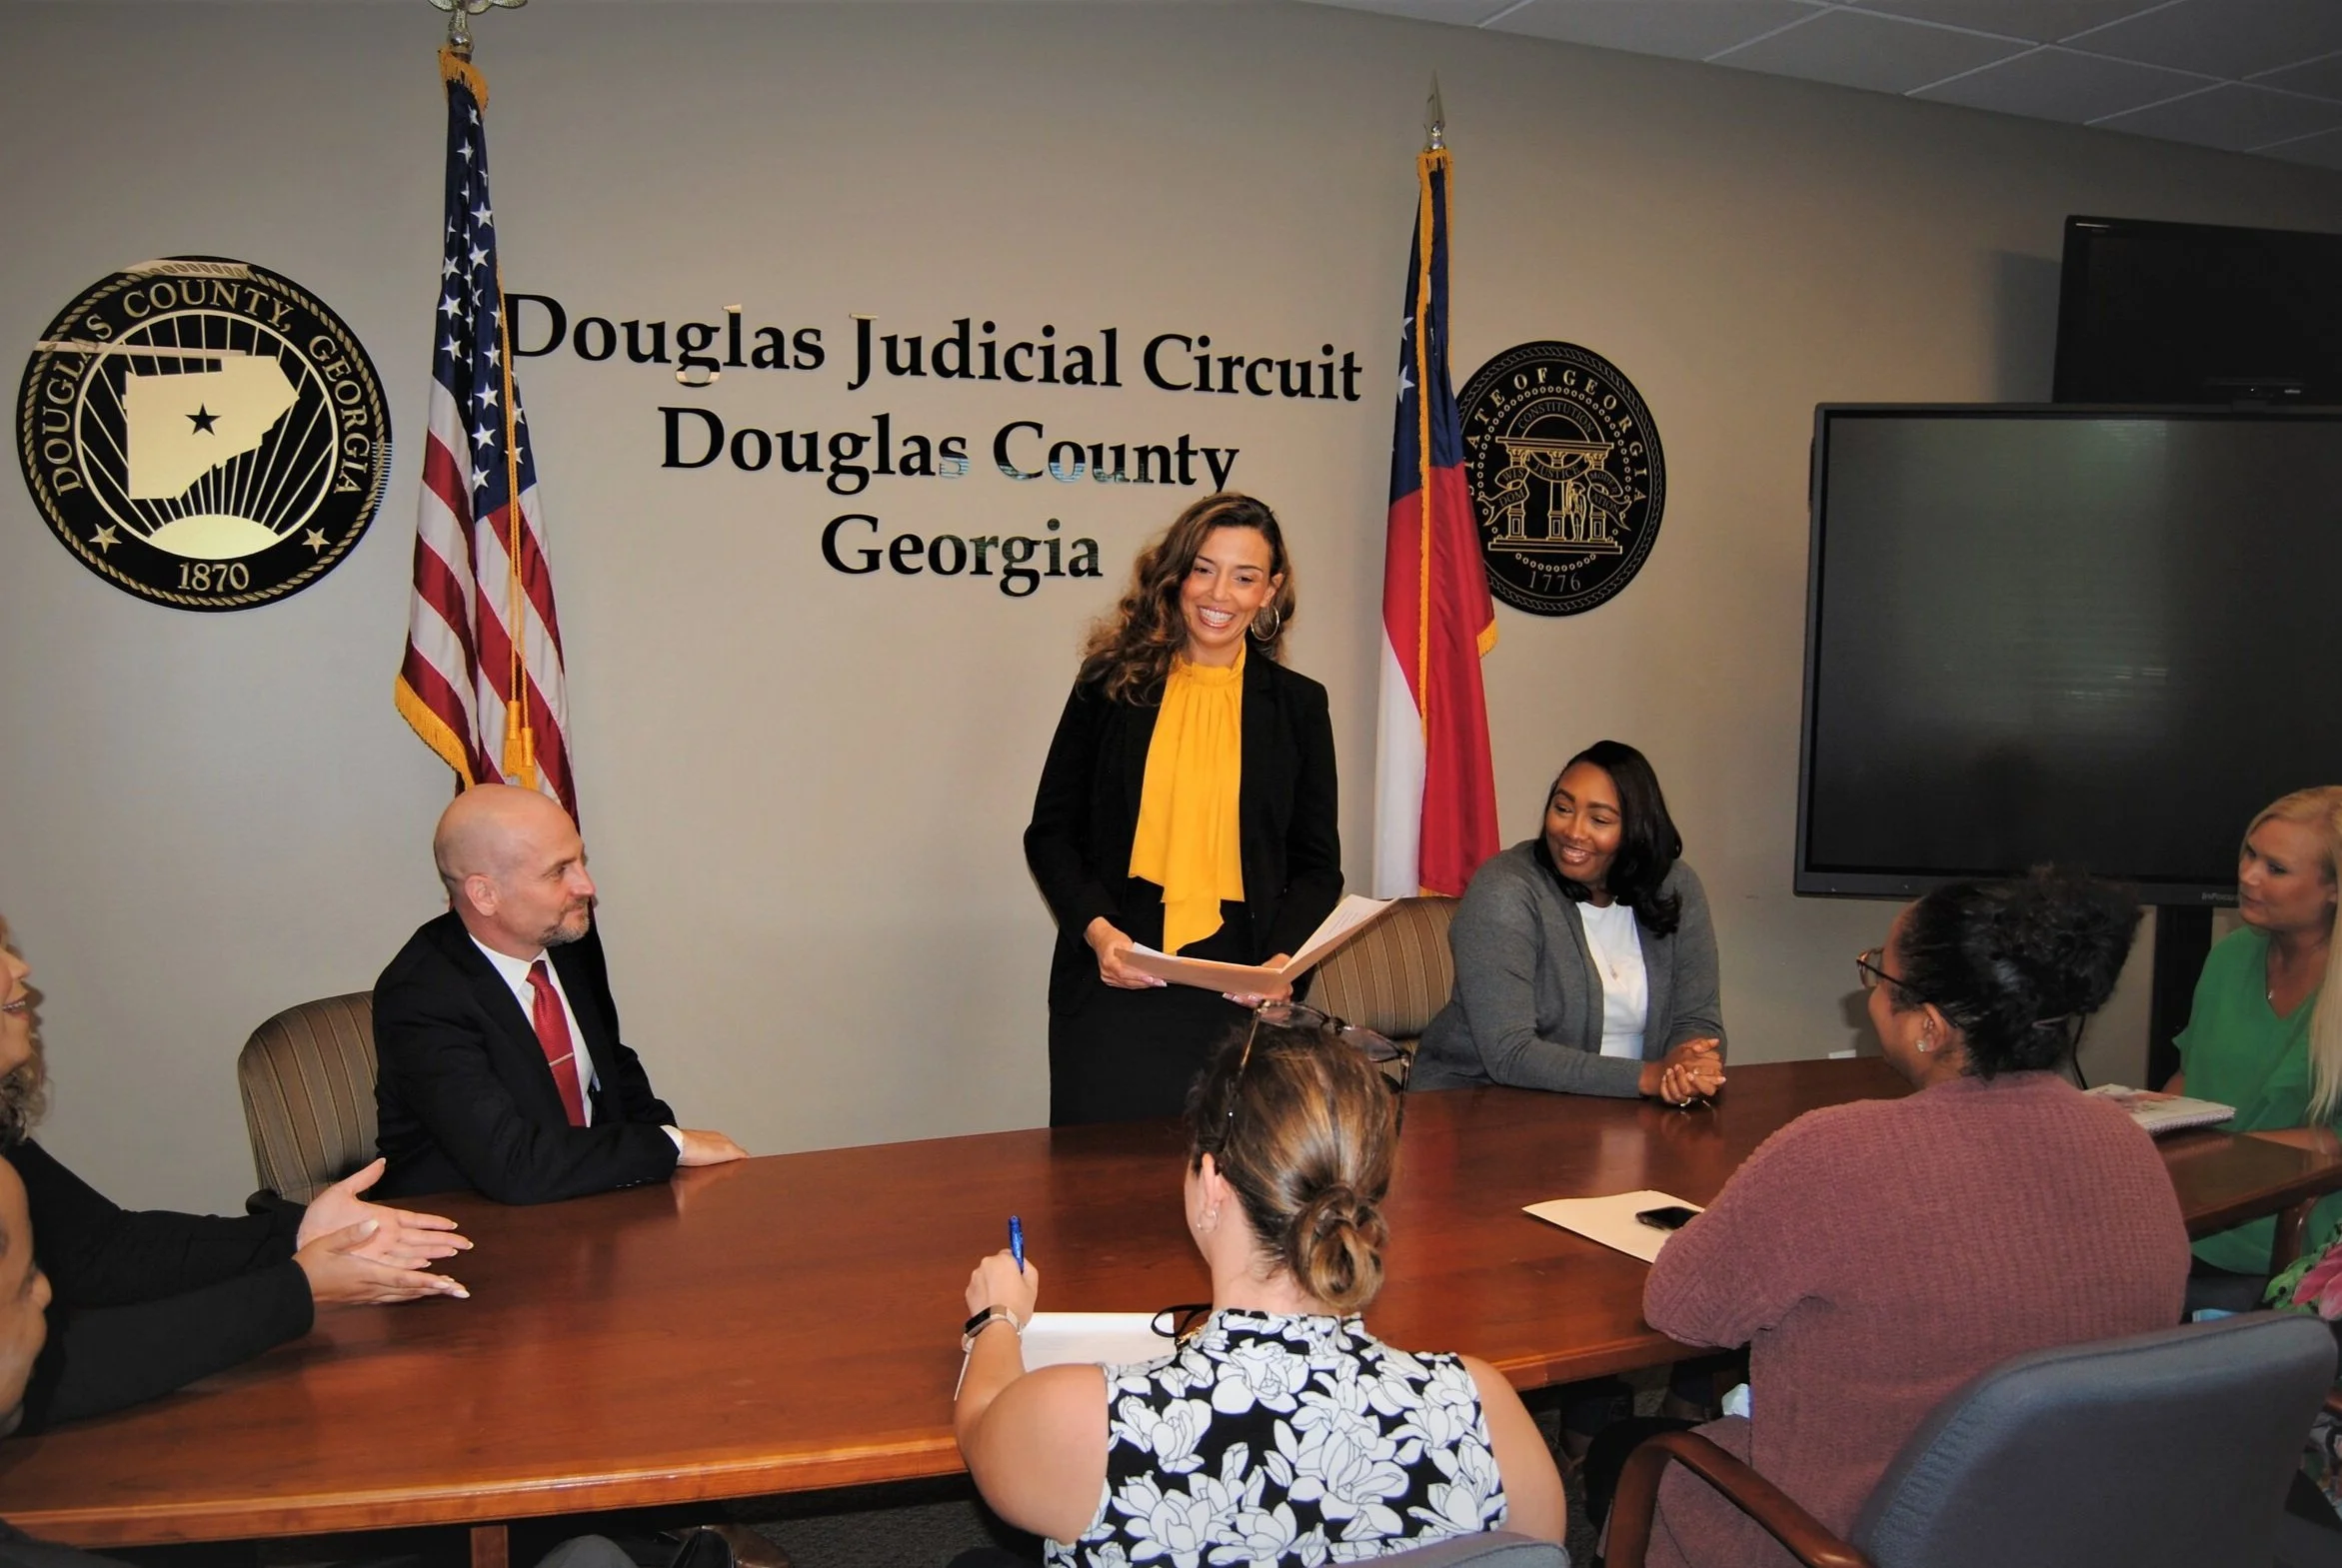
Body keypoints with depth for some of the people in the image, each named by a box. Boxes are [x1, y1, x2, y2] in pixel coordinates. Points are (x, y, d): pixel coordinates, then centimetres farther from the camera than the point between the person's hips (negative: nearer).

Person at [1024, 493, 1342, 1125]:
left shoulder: (1298, 705, 7)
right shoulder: (1112, 686, 4)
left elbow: (1317, 864, 8)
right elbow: (1050, 833, 5)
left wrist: (1281, 960, -8)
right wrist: (1095, 928, -11)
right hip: (1113, 983, 0)